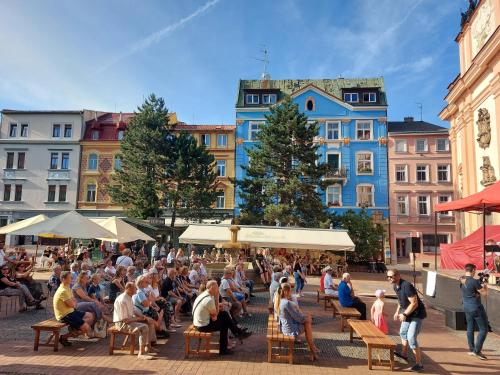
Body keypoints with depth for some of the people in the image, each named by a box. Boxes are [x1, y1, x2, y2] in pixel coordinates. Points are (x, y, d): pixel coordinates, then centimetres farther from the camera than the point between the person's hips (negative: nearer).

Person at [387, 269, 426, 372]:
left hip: (417, 314, -10)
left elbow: (414, 303, -29)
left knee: (411, 338, -14)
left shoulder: (406, 286, -30)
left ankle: (419, 364, 0)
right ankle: (404, 354, 43)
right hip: (407, 313, 10)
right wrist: (397, 311, 10)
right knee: (403, 332, 23)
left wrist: (404, 314, -25)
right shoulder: (395, 286, -1)